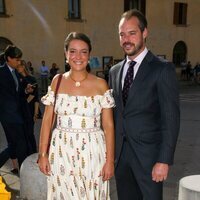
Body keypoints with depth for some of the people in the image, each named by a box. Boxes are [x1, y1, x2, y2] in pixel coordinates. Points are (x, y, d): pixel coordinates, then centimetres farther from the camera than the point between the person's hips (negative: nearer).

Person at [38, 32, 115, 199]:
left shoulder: (100, 84, -3)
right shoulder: (57, 81, 2)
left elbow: (108, 125, -3)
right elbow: (47, 120, 4)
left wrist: (110, 160, -7)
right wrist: (43, 154, -1)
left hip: (92, 153, -1)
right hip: (61, 152, 2)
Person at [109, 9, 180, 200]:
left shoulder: (163, 69, -9)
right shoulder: (114, 71, 9)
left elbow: (171, 118, -12)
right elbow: (113, 113, 12)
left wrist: (164, 161, -16)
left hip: (148, 154, -5)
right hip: (119, 153, 5)